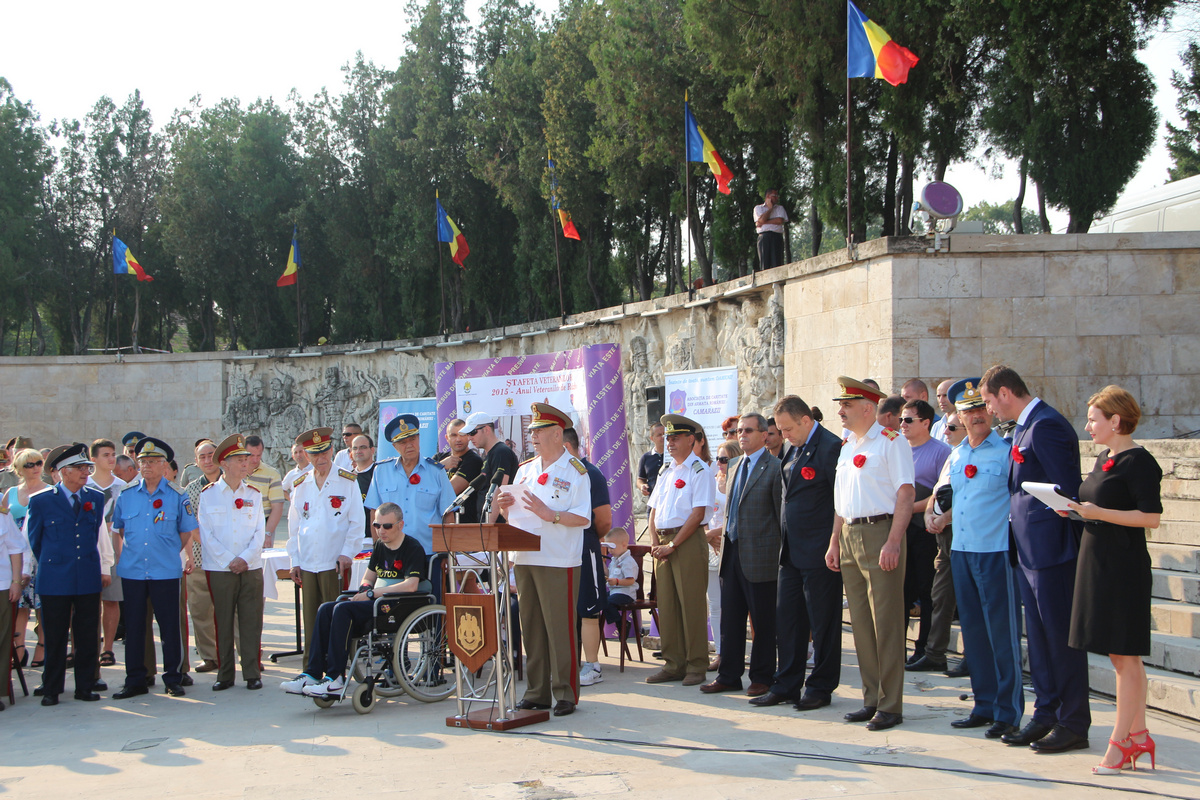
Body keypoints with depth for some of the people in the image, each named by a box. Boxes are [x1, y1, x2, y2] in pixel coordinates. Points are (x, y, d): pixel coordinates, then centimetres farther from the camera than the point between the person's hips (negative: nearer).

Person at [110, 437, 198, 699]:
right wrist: (123, 554, 10)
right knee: (133, 626, 6)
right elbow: (116, 529, 21)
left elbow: (186, 533, 9)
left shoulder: (177, 496, 1)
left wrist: (169, 554, 5)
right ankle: (135, 680, 15)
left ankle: (173, 679, 10)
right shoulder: (126, 495, 8)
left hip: (165, 572, -2)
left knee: (169, 626, 0)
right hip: (131, 571, 2)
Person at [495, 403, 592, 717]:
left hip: (558, 561, -6)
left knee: (560, 629, -4)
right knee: (531, 628, 9)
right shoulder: (525, 469, 16)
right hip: (525, 558, 7)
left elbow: (583, 518, -11)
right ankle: (536, 692, 16)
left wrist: (550, 514, -22)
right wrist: (506, 504, 0)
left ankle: (566, 694, 3)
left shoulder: (575, 471, -4)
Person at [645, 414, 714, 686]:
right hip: (663, 543, 7)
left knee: (691, 605, -5)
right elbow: (654, 510, 17)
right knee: (666, 605, 7)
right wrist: (655, 543, 2)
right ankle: (673, 664, 14)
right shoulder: (666, 472, 17)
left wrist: (673, 545, -14)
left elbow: (698, 513, -13)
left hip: (688, 541, -7)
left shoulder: (700, 471, -6)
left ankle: (696, 666, 2)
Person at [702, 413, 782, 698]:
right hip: (732, 553, 7)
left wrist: (783, 554, -10)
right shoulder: (734, 468, 16)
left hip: (760, 556, -7)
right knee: (729, 618, 11)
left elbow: (782, 514, -8)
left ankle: (762, 677, 12)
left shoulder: (774, 468, -8)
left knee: (763, 621, 3)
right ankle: (729, 675, 19)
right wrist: (725, 541, 16)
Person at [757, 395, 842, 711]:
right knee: (786, 620, 11)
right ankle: (786, 686, 19)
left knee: (822, 622, 3)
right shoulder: (793, 450, 12)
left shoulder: (830, 448, -14)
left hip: (819, 553, -9)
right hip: (791, 551, 9)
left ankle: (820, 688, 12)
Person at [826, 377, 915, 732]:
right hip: (850, 536, 8)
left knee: (886, 621, -6)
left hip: (880, 532, -8)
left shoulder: (891, 442, -8)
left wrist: (893, 542, -21)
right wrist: (835, 542, 15)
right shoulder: (847, 446, 17)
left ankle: (890, 705, 0)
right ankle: (872, 699, 17)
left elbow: (906, 493, -14)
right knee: (860, 621, 10)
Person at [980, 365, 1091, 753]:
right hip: (1029, 550, 10)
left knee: (1060, 636, -2)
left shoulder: (1045, 426, -16)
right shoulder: (1023, 427, 15)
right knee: (1039, 637, 14)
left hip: (1051, 550, -10)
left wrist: (1066, 541, -16)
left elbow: (1070, 490, -19)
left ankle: (1073, 725, 7)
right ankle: (1045, 716, 23)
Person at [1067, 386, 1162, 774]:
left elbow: (1151, 516, -20)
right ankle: (1138, 735, 20)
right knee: (1121, 656, 13)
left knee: (1125, 656, -4)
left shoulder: (1138, 462, -13)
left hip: (1124, 567, -10)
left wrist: (1098, 512, -22)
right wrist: (1075, 509, 5)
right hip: (1098, 563, 10)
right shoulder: (1104, 458, 14)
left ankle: (1120, 742, 0)